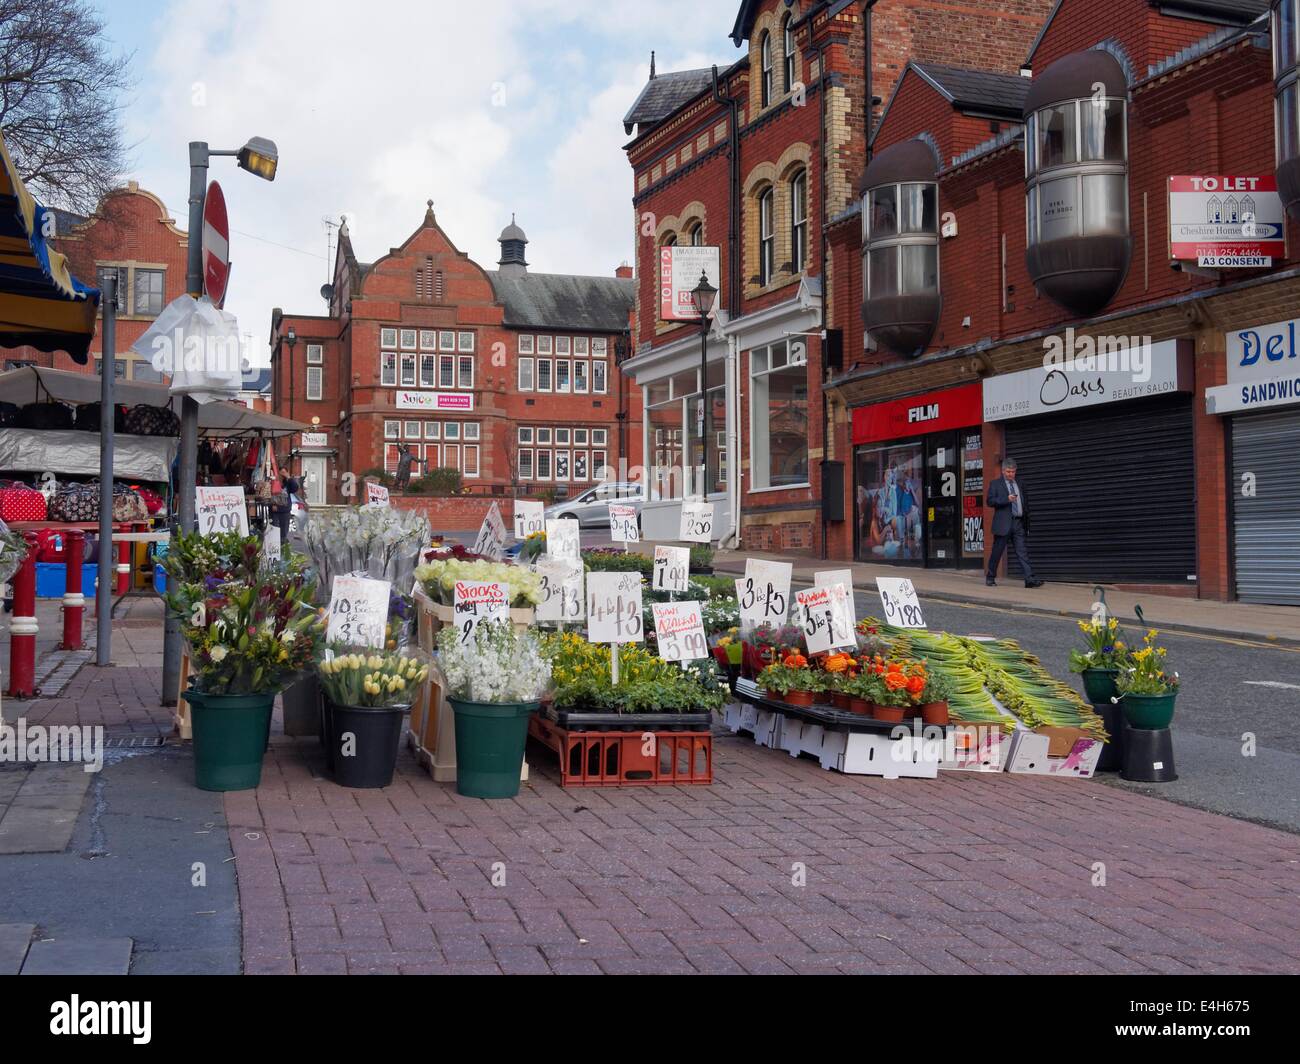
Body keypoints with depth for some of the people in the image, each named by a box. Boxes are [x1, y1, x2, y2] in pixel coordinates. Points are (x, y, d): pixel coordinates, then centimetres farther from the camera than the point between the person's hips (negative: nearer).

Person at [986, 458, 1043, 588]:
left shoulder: (1019, 485, 19)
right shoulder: (995, 484, 4)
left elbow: (1025, 504, 24)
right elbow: (990, 501, -8)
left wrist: (1026, 522, 17)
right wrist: (1007, 499, -20)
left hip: (1018, 523, 4)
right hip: (1003, 524, -4)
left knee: (1022, 552, -5)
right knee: (997, 552, 2)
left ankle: (1030, 579, -13)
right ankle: (990, 577, 15)